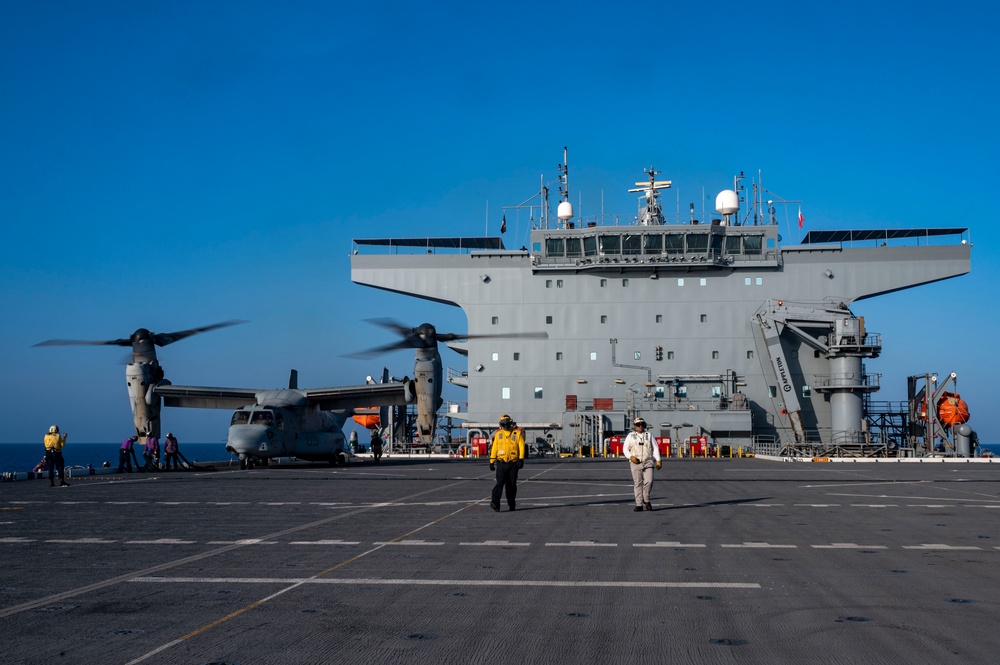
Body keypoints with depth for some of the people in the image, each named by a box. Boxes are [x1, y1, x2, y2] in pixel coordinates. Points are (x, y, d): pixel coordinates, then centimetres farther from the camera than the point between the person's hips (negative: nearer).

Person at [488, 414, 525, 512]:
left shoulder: (517, 433, 2)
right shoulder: (498, 434, 8)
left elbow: (521, 446, -2)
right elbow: (494, 448, 9)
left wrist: (521, 459, -12)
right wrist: (492, 461, 6)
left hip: (513, 463, 0)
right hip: (501, 463, 0)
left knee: (511, 485, 7)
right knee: (499, 483, -12)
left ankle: (512, 505, 20)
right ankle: (495, 504, -23)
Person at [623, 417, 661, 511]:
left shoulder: (649, 435, 13)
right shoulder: (630, 436, 10)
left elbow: (655, 448, 11)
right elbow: (625, 449, 8)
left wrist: (658, 460, 0)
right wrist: (630, 457, -11)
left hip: (648, 462, 0)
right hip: (636, 463, 0)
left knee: (648, 481, -14)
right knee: (638, 483, -3)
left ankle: (646, 500, 9)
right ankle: (639, 505, 2)